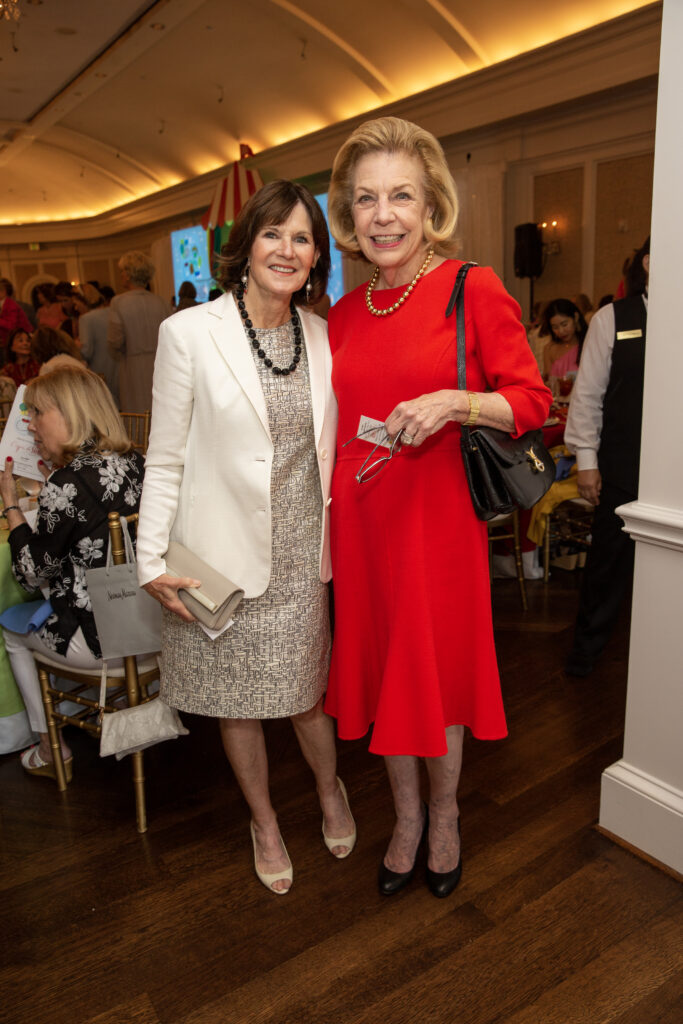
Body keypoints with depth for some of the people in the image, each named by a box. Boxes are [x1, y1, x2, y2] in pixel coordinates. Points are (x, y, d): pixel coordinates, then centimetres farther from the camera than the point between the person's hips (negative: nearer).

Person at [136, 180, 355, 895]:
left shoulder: (322, 336, 4)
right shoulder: (189, 332, -8)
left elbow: (328, 446, 10)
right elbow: (165, 458, -5)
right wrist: (151, 559, -7)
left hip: (301, 548, 2)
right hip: (225, 550, -2)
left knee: (304, 689, 14)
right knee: (238, 700, 14)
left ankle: (330, 791, 46)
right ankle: (264, 822, 40)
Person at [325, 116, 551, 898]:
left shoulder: (473, 289, -7)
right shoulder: (344, 313, 7)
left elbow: (532, 401, -6)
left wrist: (454, 403, -23)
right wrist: (327, 521, 12)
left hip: (440, 515, -4)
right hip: (362, 518, 5)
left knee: (441, 665, 10)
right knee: (380, 663, 14)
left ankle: (444, 816, 38)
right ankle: (406, 816, 38)